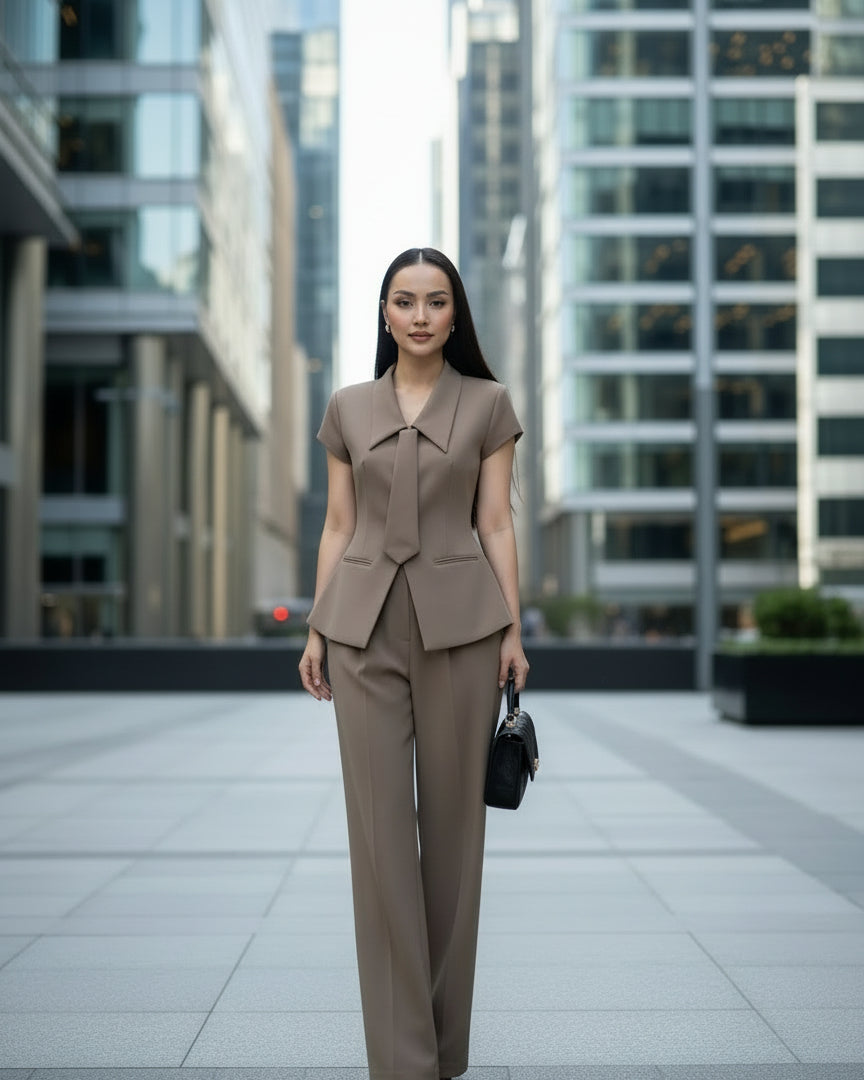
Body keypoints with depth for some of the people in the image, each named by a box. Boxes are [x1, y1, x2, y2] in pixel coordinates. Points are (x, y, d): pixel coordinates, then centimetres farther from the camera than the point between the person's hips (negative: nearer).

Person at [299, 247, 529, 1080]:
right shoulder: (348, 408, 10)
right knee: (380, 827, -3)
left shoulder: (487, 403, 6)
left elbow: (495, 522, 3)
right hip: (364, 626, 1)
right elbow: (338, 526, 10)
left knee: (452, 819, 3)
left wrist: (513, 629, -3)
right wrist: (316, 628, 5)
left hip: (459, 623, -1)